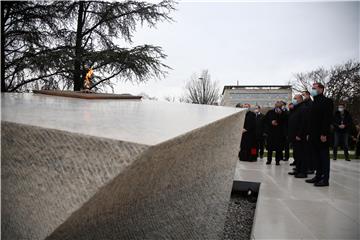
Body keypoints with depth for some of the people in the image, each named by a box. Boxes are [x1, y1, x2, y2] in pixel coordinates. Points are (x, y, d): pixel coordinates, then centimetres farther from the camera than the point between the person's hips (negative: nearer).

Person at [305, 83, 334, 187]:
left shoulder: (327, 101, -8)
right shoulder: (314, 103, 17)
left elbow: (328, 119, -16)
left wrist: (324, 134, -21)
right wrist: (309, 133, 15)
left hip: (322, 135, -8)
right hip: (314, 135, 8)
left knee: (324, 156, -2)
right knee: (317, 156, 11)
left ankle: (325, 179, 4)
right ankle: (318, 176, 18)